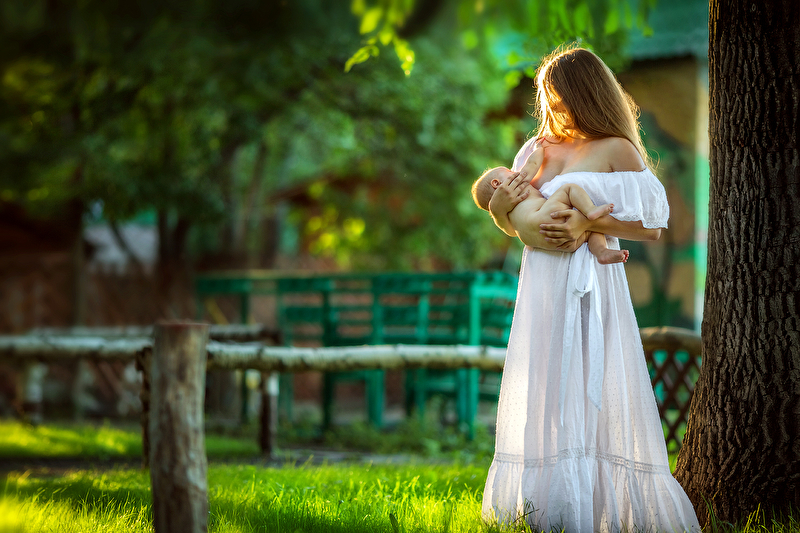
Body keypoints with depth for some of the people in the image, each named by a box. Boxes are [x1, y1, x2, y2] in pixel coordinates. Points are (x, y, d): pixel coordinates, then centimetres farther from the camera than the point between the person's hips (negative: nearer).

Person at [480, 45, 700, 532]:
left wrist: (590, 224, -16)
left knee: (591, 393, -8)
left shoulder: (617, 150, -1)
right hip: (542, 283, 6)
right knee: (540, 394, 4)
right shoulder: (541, 149, 15)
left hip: (590, 284, -6)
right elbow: (503, 214, 22)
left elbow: (652, 227, -5)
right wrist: (504, 198, -1)